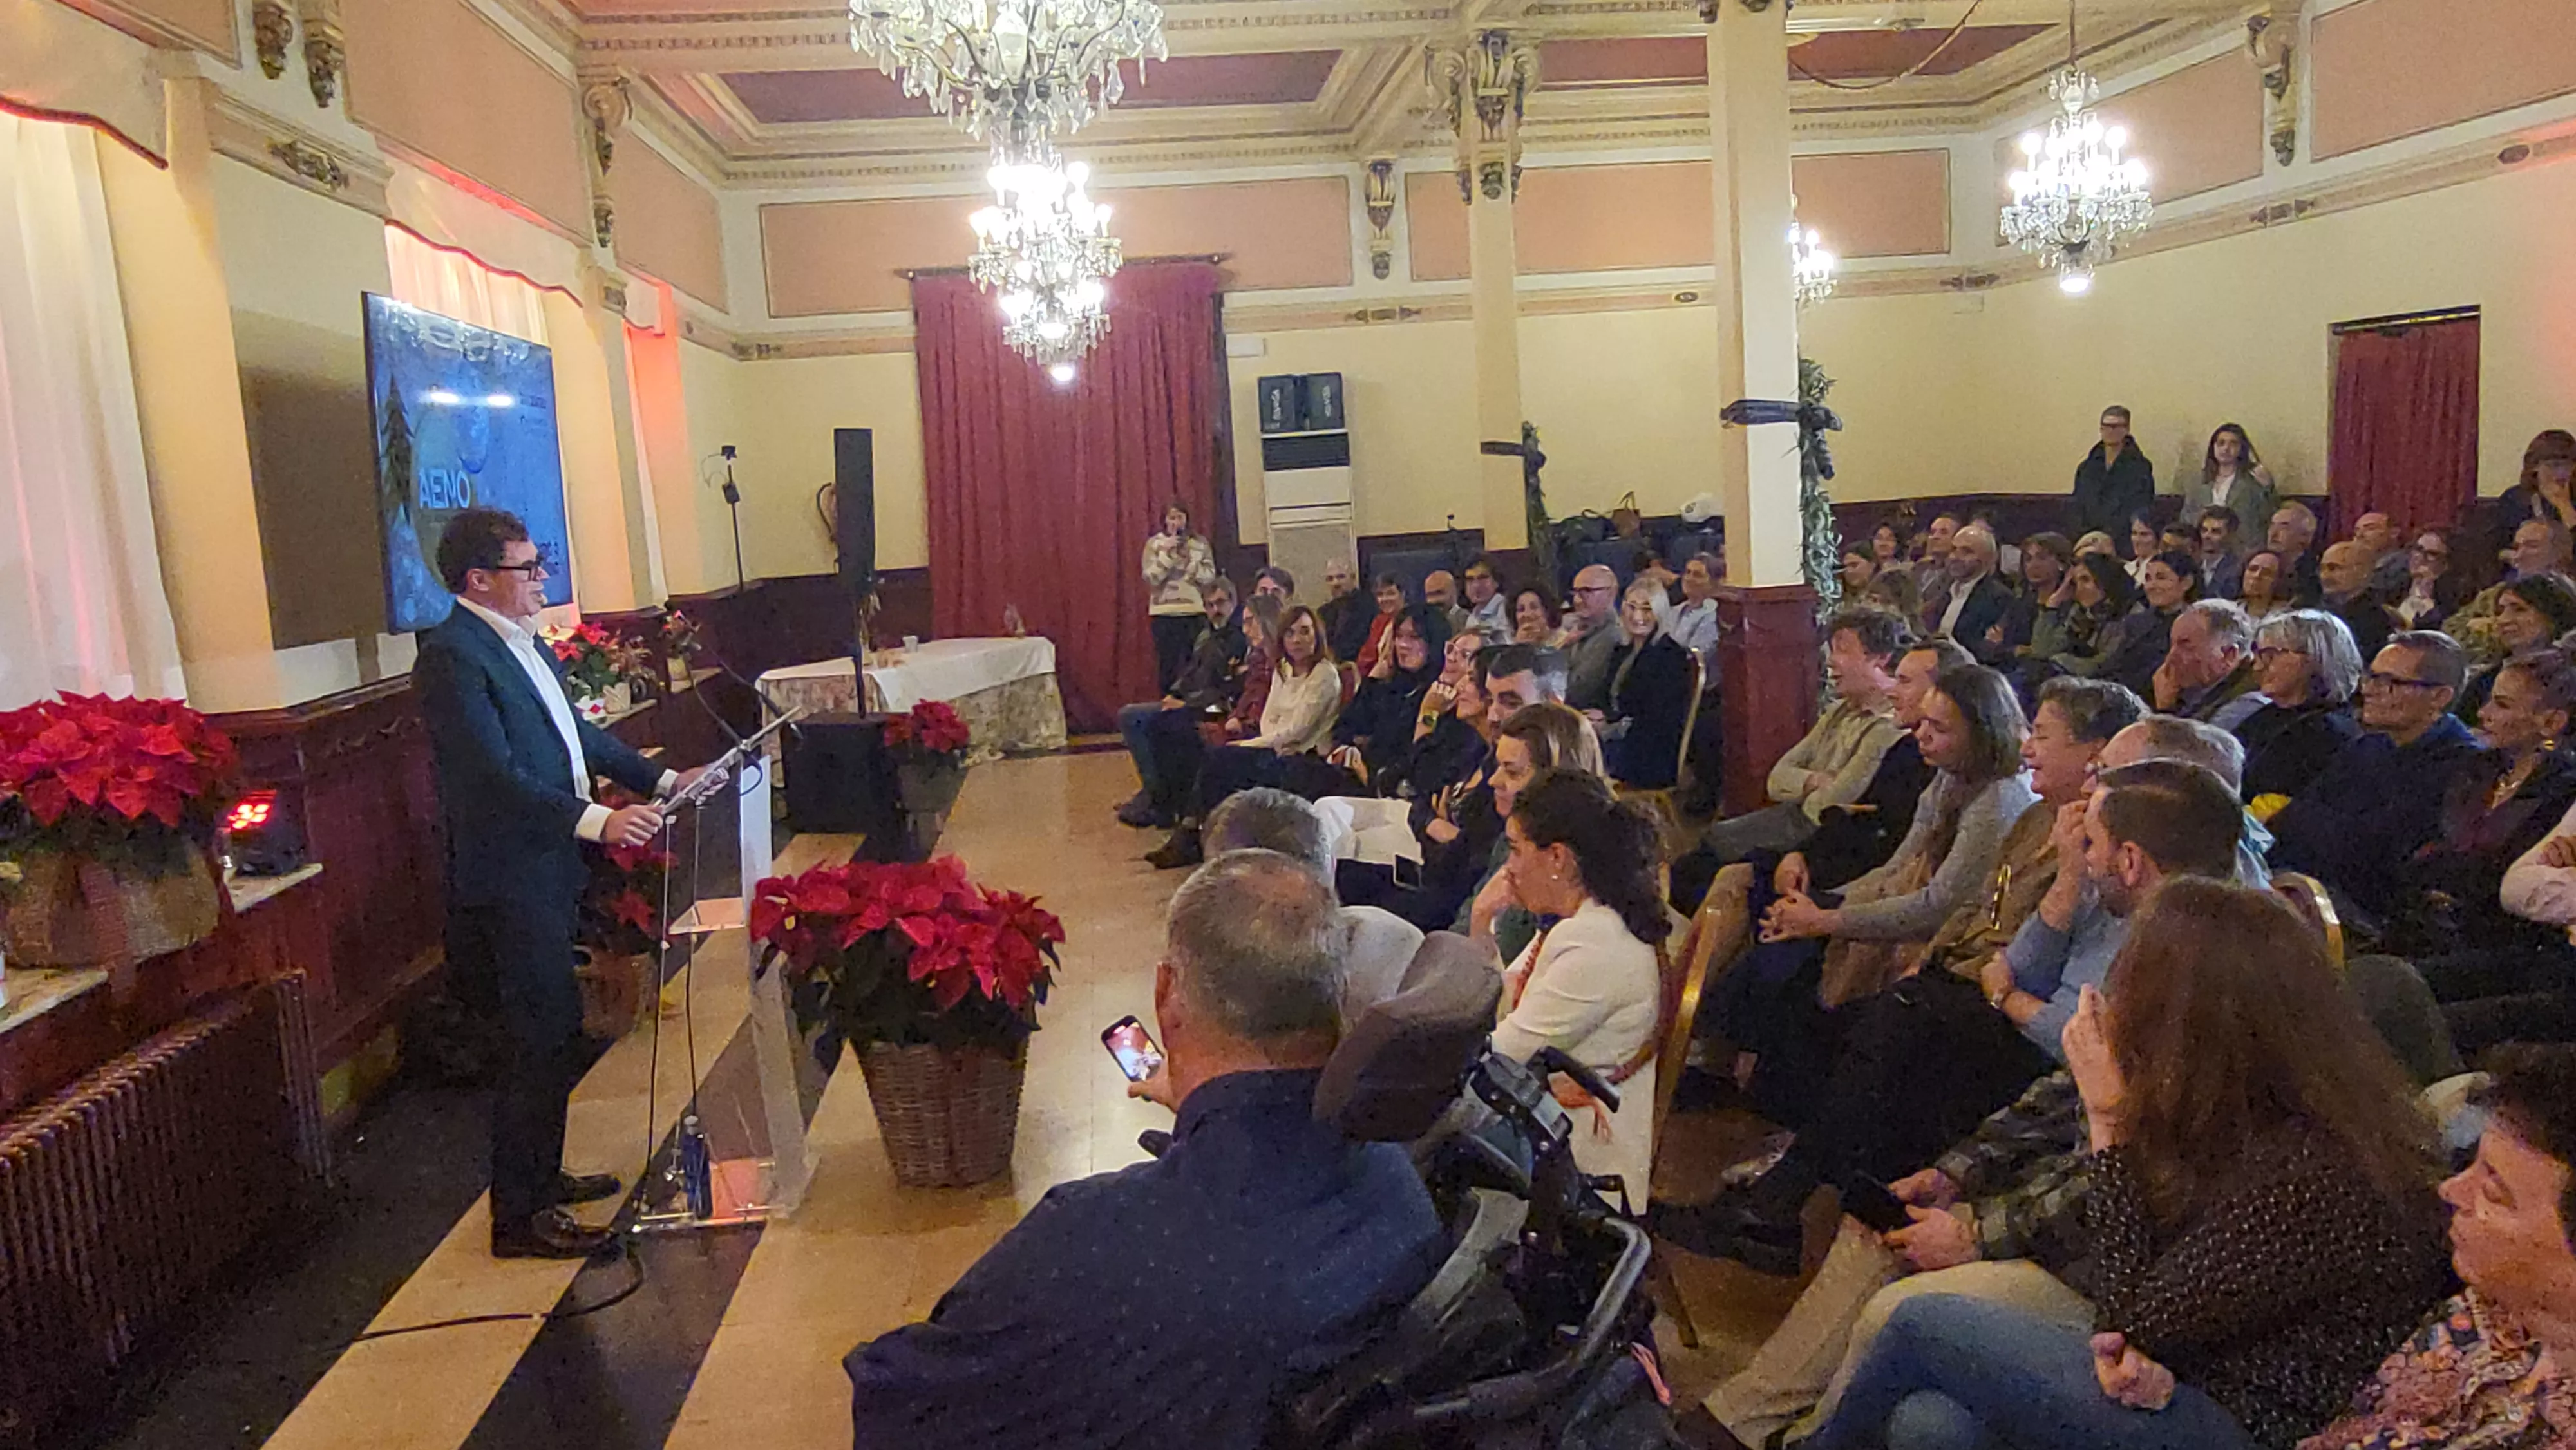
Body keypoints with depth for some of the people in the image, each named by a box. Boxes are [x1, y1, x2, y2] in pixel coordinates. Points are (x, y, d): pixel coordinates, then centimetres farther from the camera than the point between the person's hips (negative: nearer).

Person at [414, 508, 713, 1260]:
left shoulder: (523, 640, 13)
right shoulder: (452, 656, -18)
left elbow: (575, 732, 21)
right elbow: (494, 776, -26)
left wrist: (661, 780, 16)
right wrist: (596, 821, -34)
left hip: (546, 874, 10)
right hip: (506, 882, -10)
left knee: (553, 1036, 20)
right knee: (540, 1043, -4)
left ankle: (540, 1175, 35)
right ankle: (518, 1217, 7)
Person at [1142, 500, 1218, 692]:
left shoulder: (1200, 543, 6)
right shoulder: (1154, 544, 3)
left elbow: (1210, 577, -1)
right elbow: (1151, 578, -7)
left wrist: (1188, 560, -12)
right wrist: (1167, 553, -15)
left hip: (1195, 613, 1)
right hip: (1165, 615, -1)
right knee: (1168, 667, -1)